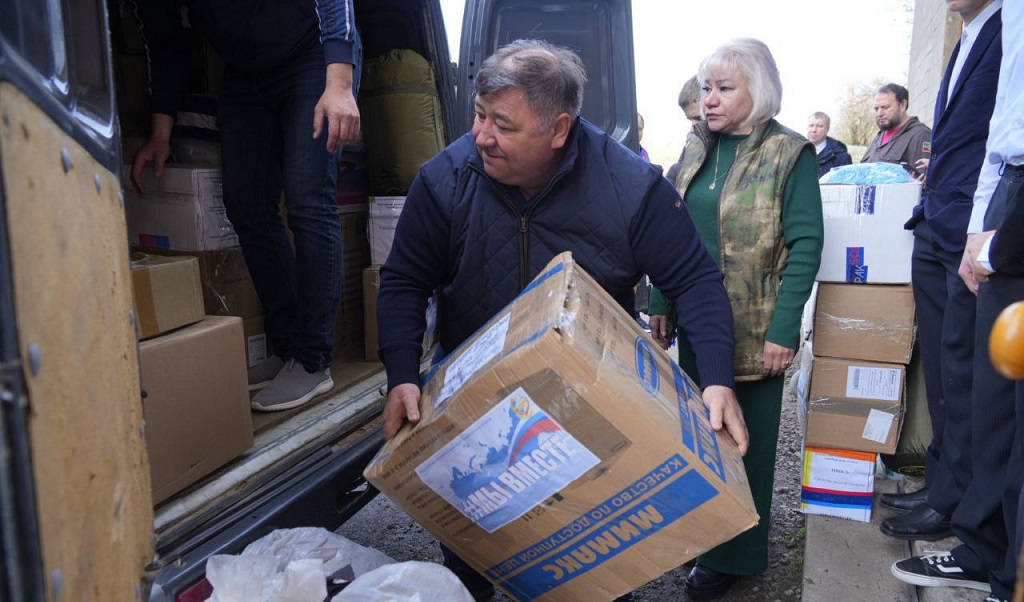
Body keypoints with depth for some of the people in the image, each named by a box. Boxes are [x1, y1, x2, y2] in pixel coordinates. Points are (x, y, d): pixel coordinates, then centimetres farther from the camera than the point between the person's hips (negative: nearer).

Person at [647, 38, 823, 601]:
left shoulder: (790, 153, -8)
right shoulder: (697, 149, 8)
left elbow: (805, 244, -11)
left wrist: (784, 329, -17)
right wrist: (660, 304, 5)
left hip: (754, 330, -5)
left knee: (744, 439, 8)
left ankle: (735, 555, 25)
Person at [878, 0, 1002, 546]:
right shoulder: (964, 46, 19)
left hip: (974, 235, -8)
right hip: (935, 232, 9)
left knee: (962, 373, -1)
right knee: (940, 369, 13)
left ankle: (952, 502, 12)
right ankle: (941, 481, 25)